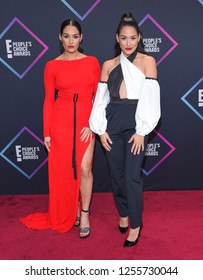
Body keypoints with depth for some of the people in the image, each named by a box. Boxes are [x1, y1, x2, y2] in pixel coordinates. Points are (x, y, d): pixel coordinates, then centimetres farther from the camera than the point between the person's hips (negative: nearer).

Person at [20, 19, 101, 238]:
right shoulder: (52, 66, 0)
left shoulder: (92, 62, 2)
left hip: (85, 122, 0)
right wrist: (46, 132, -1)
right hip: (61, 121, 0)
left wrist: (93, 124, -6)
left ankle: (84, 215, 14)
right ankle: (72, 211, 30)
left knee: (84, 169, -4)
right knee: (64, 169, 8)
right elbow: (48, 100, 1)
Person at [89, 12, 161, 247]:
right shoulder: (108, 65, 11)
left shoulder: (147, 61, 2)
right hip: (112, 124, 4)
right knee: (116, 174, 12)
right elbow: (101, 99, 9)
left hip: (135, 123, -3)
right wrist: (101, 130, 1)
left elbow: (150, 98, -5)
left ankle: (135, 224, 14)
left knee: (132, 177, -5)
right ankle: (123, 214, 34)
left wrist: (141, 131, -11)